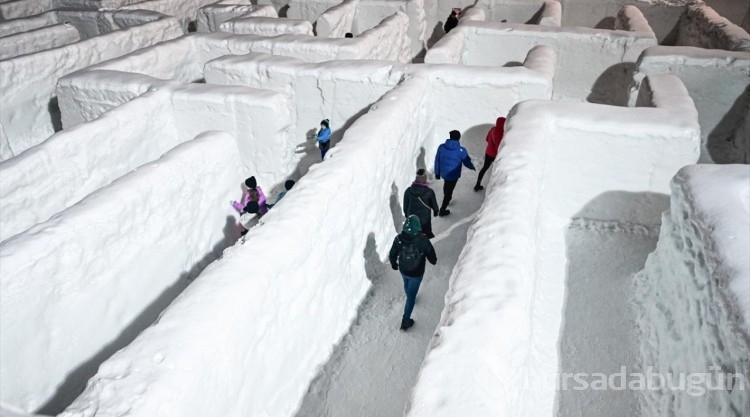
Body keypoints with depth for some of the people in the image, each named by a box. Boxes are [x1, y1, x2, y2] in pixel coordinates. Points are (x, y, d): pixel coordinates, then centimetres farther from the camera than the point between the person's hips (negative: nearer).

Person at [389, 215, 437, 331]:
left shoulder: (399, 239, -24)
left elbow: (392, 255, -9)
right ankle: (405, 321, 22)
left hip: (403, 270, 3)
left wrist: (394, 264, 12)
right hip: (416, 273, -3)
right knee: (411, 295, 13)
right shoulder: (423, 240, -30)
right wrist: (434, 261, 10)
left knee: (407, 286, 34)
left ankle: (410, 298, 66)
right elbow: (431, 254, -14)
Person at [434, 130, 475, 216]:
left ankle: (446, 198, 59)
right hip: (453, 175, -4)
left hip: (443, 173, 4)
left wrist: (437, 172, 11)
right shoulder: (461, 150, -22)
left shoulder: (441, 147, -13)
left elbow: (437, 161, -4)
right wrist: (473, 168, 13)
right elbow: (467, 162, -9)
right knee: (449, 191, 13)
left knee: (446, 185, 33)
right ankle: (442, 211, 21)